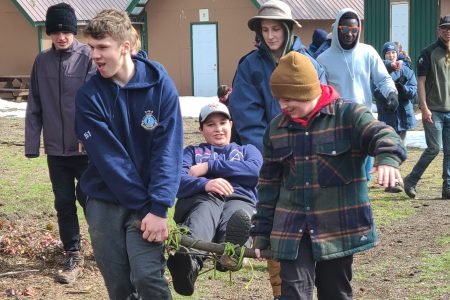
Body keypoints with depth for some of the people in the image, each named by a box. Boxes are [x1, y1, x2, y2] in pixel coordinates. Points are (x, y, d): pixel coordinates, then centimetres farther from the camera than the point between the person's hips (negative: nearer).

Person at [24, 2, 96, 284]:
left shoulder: (89, 57, -8)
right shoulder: (42, 61, 5)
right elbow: (34, 107, 7)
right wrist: (32, 144, 3)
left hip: (85, 147, -4)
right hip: (55, 148, 4)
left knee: (88, 198, 2)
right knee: (64, 203, 7)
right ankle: (74, 257, 18)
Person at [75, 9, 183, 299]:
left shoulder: (160, 84, -8)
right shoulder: (89, 96, -8)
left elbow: (168, 149, -12)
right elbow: (109, 158, -12)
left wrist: (158, 208, -19)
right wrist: (143, 206, -15)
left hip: (148, 202, -1)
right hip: (104, 202, 1)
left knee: (146, 276, -17)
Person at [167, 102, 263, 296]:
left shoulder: (247, 150, 35)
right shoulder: (192, 152, 34)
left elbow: (256, 170, 7)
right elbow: (178, 181, 10)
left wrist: (209, 166, 4)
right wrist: (205, 184, -14)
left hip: (239, 200, 2)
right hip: (201, 199, -2)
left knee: (237, 214, -38)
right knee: (207, 208, -41)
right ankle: (188, 262, -72)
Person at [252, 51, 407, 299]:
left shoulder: (348, 115, -7)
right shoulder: (276, 128, 7)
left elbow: (383, 136, -24)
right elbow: (269, 183, 12)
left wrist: (388, 159, -48)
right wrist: (262, 232, 10)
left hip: (339, 227, -2)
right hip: (292, 229, 3)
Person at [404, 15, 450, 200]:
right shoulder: (429, 53, -4)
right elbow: (421, 82, -7)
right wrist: (424, 108, -15)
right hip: (434, 111, -5)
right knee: (434, 148, -9)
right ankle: (411, 181, 6)